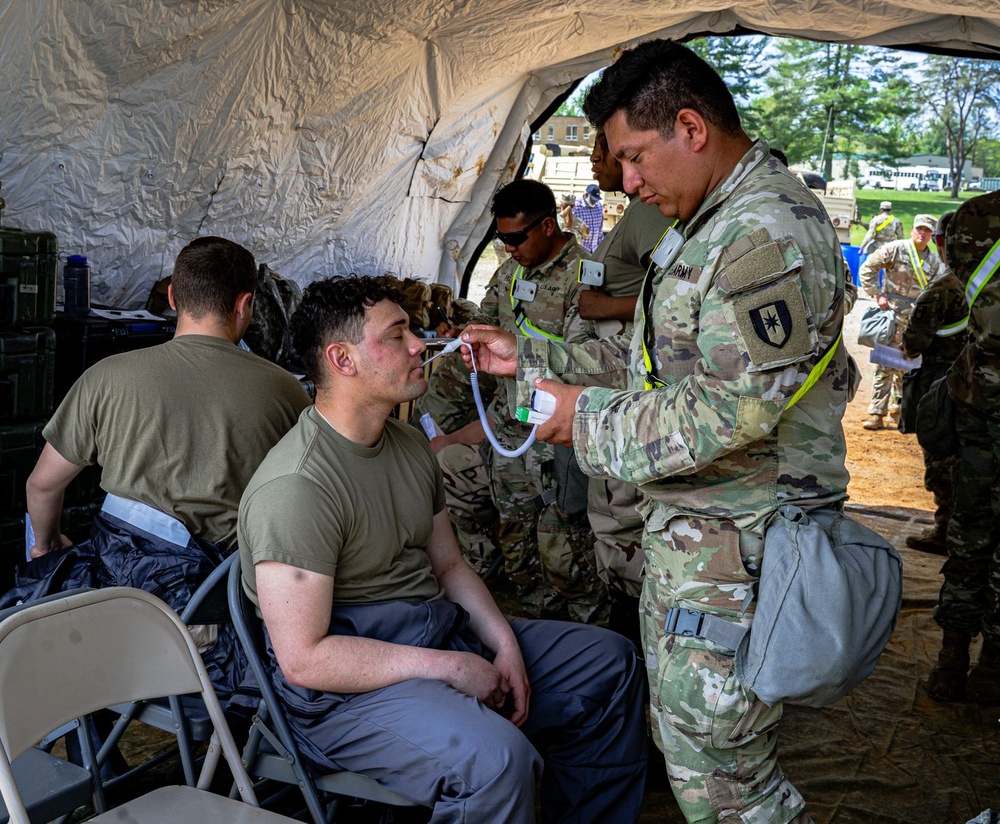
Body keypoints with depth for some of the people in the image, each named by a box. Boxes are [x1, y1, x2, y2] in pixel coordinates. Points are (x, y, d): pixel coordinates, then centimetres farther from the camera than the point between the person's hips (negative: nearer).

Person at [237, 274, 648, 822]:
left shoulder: (409, 444, 9)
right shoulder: (295, 487, -22)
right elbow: (304, 658, -23)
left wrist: (503, 643, -1)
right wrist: (449, 667, -20)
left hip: (440, 631, 10)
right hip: (346, 687, -9)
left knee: (611, 663, 12)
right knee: (495, 757, -36)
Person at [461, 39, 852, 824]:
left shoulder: (766, 234, -21)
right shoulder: (707, 224, 14)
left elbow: (729, 413, -26)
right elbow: (654, 357, 20)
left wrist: (592, 419, -15)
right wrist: (527, 356, 15)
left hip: (735, 552, -11)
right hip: (684, 531, 11)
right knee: (678, 730, 22)